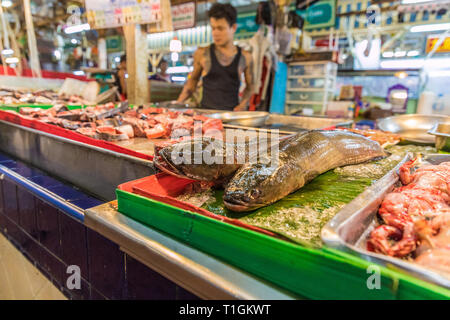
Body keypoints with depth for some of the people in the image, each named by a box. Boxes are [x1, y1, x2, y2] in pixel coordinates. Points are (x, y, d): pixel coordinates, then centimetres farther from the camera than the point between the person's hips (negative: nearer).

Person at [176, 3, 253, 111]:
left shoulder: (245, 57, 5)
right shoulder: (202, 54, 4)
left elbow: (249, 86, 17)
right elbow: (193, 80, 16)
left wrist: (243, 105, 1)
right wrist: (178, 104, 7)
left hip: (232, 113, 1)